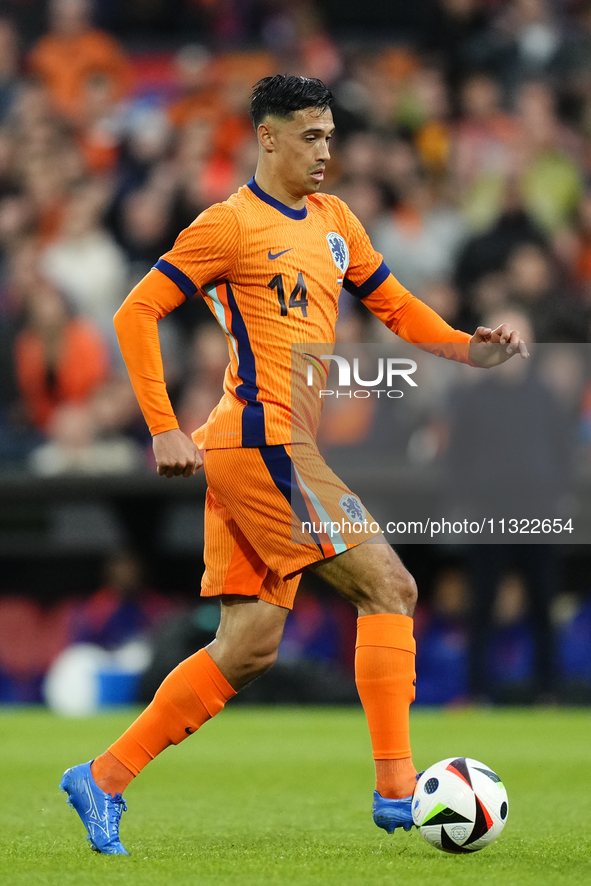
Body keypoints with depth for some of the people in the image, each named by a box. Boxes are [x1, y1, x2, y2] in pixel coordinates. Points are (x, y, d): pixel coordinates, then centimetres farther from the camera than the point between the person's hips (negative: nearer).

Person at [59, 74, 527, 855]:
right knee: (389, 586, -10)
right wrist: (164, 429, -13)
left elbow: (393, 304, 24)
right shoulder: (231, 224, -7)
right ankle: (397, 789, -10)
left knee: (250, 646, 6)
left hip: (276, 450, 9)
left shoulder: (332, 219, 17)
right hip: (263, 440, -9)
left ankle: (104, 778, 9)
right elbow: (136, 315, -7)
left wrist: (468, 349, 7)